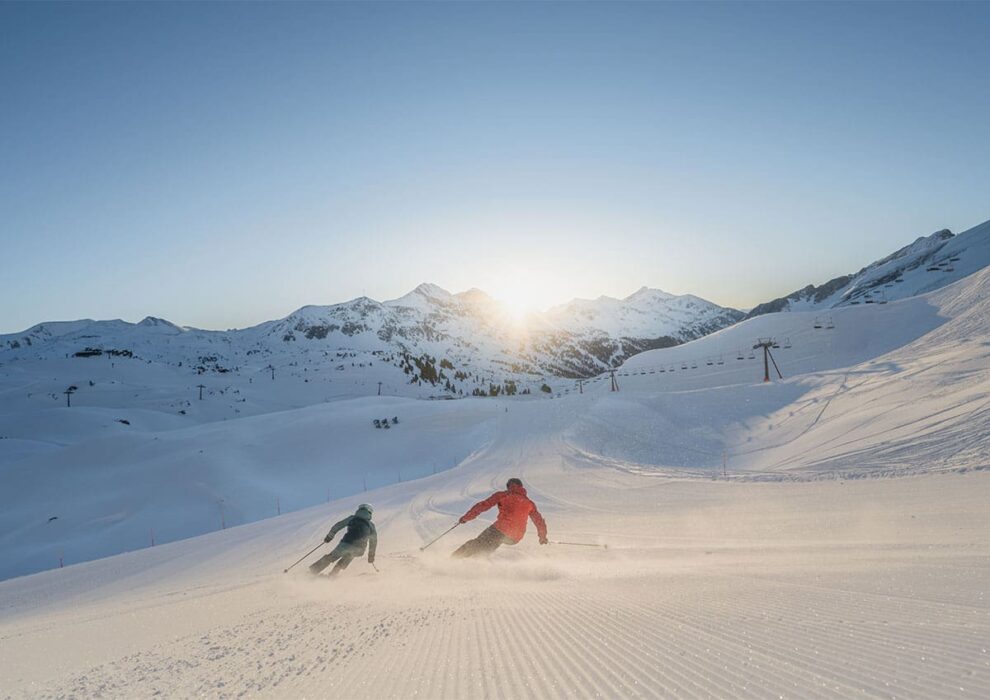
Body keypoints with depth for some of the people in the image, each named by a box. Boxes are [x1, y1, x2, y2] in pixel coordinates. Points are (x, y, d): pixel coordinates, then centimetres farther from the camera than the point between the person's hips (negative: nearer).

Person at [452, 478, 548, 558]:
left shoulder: (502, 495, 10)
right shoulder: (529, 503, 20)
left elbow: (483, 506, 5)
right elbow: (539, 520, 24)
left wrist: (466, 517, 10)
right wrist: (543, 537, 39)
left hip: (500, 529, -4)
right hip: (515, 538, 4)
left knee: (477, 544, 1)